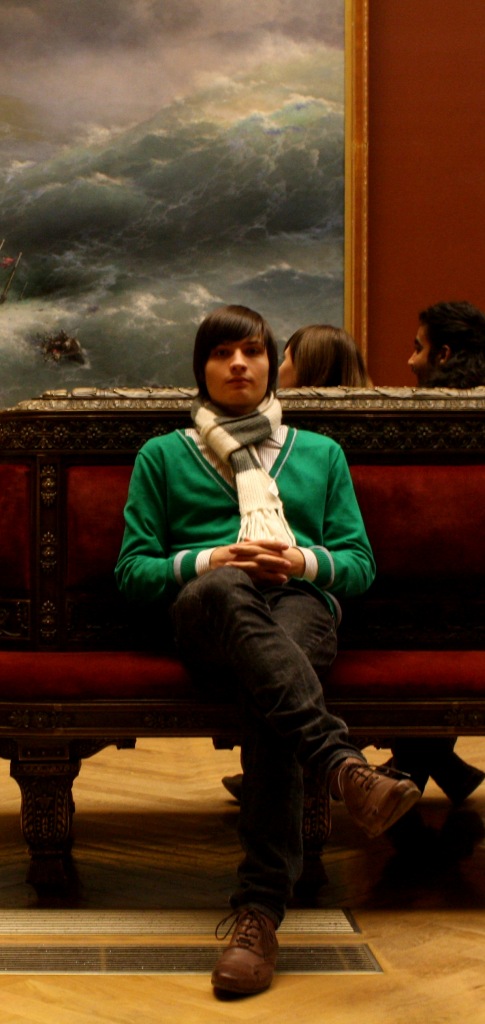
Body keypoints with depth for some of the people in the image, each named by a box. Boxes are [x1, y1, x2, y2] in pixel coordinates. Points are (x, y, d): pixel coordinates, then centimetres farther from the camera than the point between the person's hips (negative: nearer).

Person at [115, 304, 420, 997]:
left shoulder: (320, 454, 28)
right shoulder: (162, 456, 24)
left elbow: (361, 563, 19)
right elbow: (132, 570, 13)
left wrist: (305, 561, -4)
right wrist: (207, 562, -7)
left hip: (302, 607, 1)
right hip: (206, 620, -1)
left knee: (269, 699, -38)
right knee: (227, 590, -42)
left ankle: (260, 908, -46)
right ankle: (342, 762, -57)